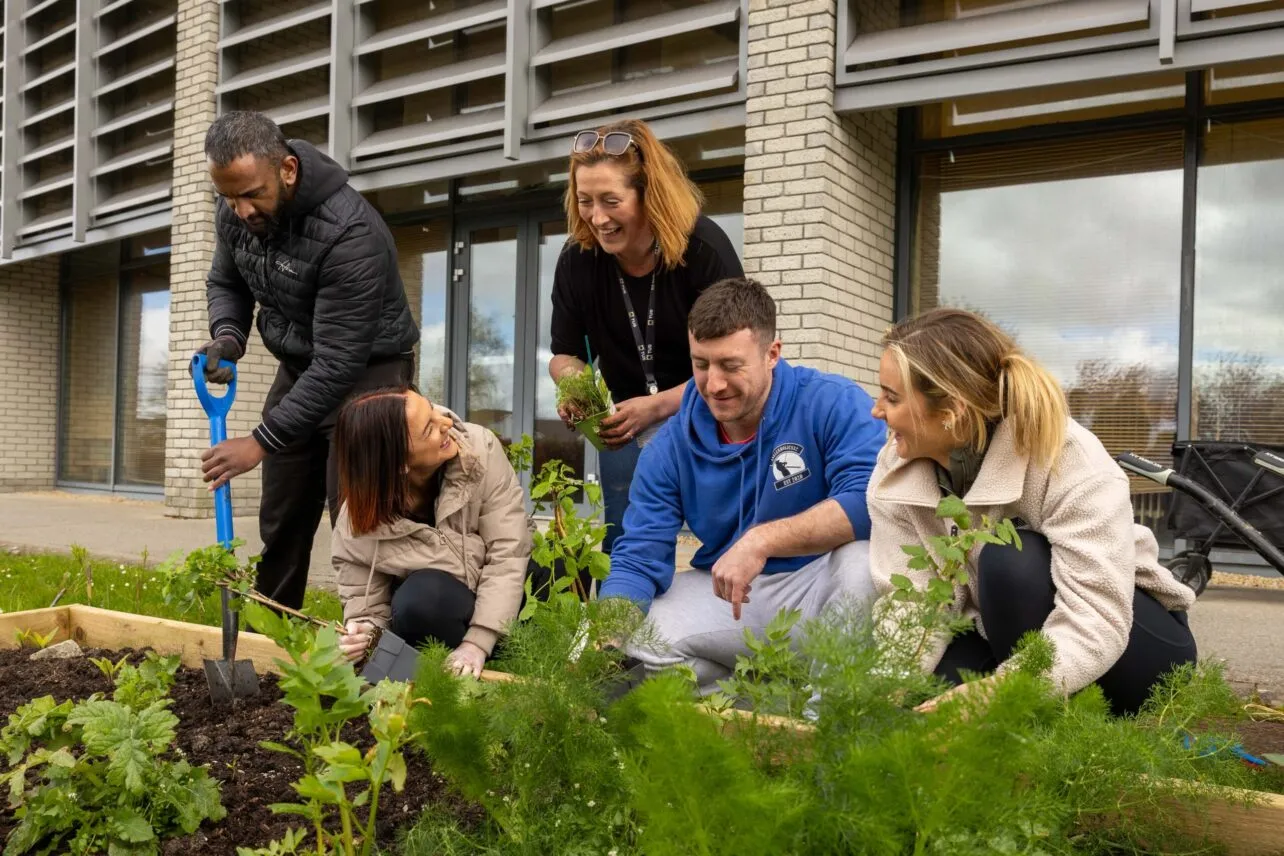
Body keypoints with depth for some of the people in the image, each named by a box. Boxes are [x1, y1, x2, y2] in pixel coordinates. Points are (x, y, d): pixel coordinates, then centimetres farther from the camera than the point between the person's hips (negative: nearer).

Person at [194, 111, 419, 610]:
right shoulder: (236, 213, -9)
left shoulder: (349, 233, -32)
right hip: (298, 371, 7)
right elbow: (225, 283, 10)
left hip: (367, 373, -7)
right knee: (280, 523, 12)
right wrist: (228, 335, -13)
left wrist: (262, 442, -33)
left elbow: (340, 362, -33)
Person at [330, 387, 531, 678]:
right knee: (421, 595, -36)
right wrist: (363, 635, -34)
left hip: (501, 598, 2)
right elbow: (364, 603, -9)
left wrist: (478, 642, -29)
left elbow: (508, 553, -22)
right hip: (429, 609, -1)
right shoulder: (358, 525, -21)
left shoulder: (480, 449, -22)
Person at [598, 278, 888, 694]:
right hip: (721, 595, 4)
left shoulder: (833, 403, -16)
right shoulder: (670, 446, -4)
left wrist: (762, 540, -36)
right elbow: (638, 559, -6)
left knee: (862, 561, -35)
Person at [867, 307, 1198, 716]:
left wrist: (997, 694, -52)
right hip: (1011, 639, 4)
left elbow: (1095, 627, -37)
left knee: (1010, 556, -33)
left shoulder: (1070, 461, -30)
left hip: (1126, 641, -4)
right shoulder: (895, 474, -15)